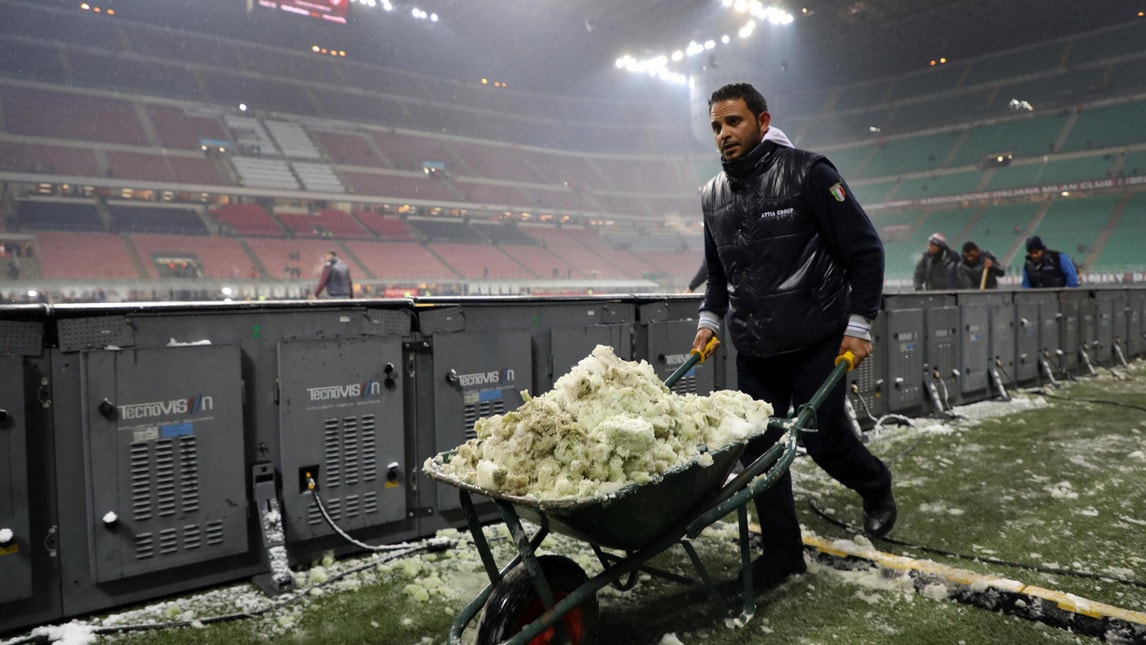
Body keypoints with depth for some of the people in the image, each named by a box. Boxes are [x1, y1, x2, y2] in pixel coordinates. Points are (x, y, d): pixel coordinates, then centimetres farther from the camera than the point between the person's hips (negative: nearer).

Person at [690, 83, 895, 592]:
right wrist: (710, 317, 9)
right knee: (758, 448, 3)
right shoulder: (713, 196, 8)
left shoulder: (806, 173, -9)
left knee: (823, 439, -1)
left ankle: (875, 485, 34)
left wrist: (858, 322, -10)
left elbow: (865, 249, -7)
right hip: (752, 349, 5)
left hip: (816, 341, -5)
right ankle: (781, 551, 19)